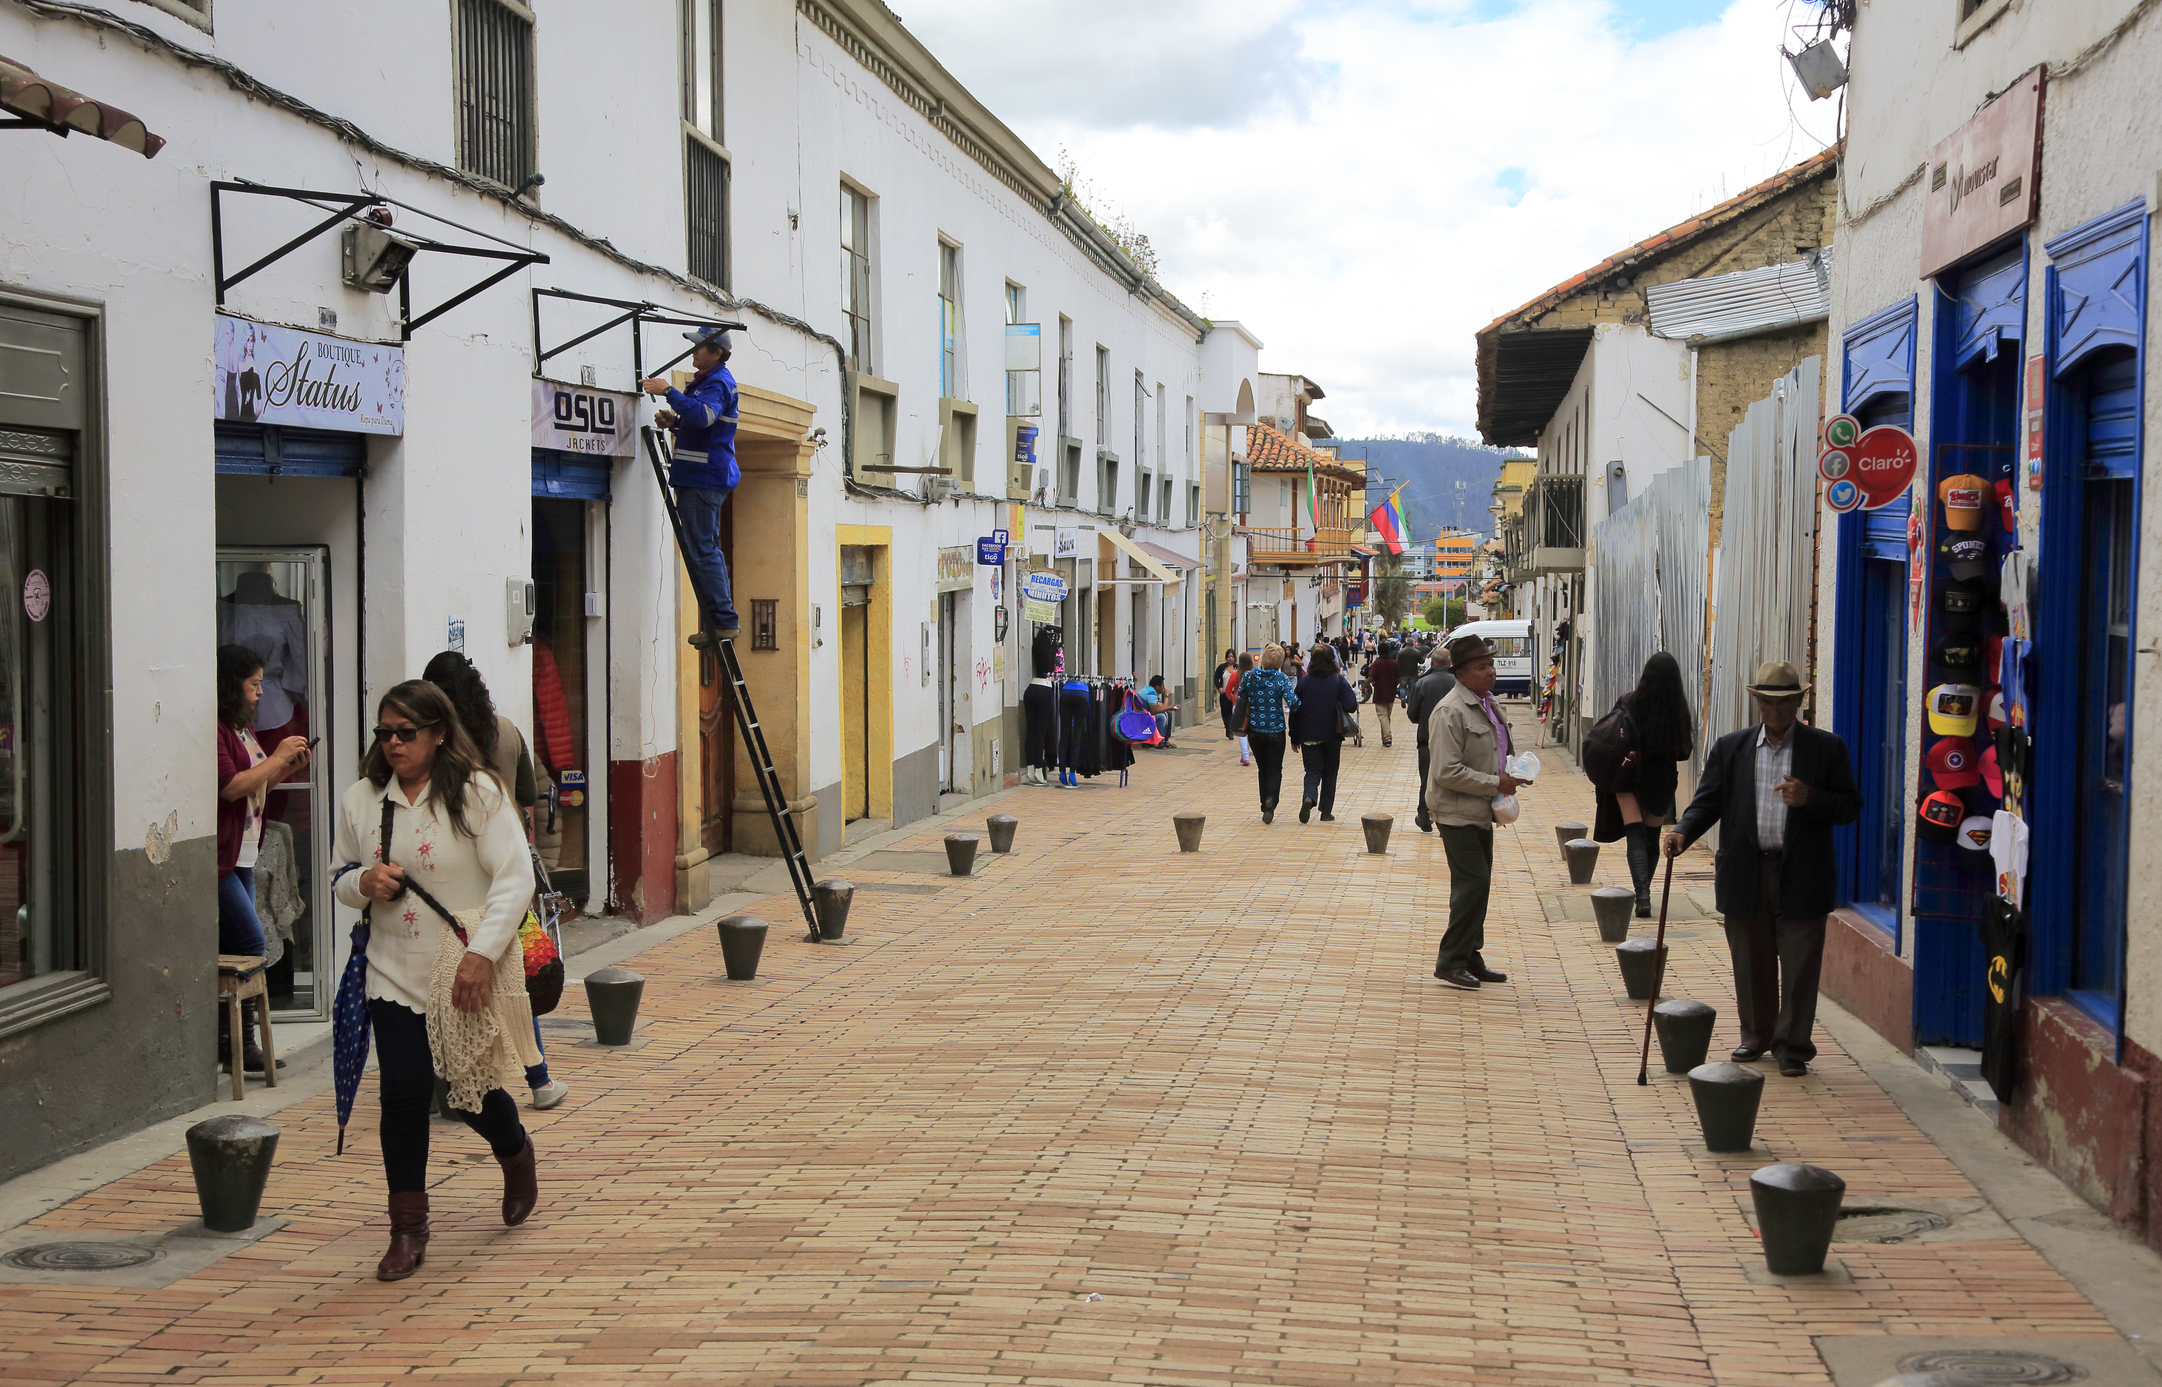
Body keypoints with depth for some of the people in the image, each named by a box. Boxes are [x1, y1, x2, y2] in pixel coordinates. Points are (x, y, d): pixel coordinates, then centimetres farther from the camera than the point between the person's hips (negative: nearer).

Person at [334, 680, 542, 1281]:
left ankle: (517, 1155, 43)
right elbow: (343, 876, 17)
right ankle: (407, 1230, 7)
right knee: (402, 1092, -6)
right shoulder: (361, 800, 5)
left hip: (470, 971, -3)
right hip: (396, 973, 3)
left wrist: (482, 953, -20)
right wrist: (363, 882, -8)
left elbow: (515, 878, -12)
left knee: (473, 1090, 7)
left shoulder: (478, 793, -9)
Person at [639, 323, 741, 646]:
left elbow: (703, 415, -32)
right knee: (705, 549, 13)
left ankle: (724, 622, -10)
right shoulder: (706, 380, 21)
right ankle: (718, 623, 16)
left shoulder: (719, 383, -13)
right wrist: (675, 421, 12)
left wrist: (668, 392, -28)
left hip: (704, 480, -11)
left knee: (701, 550, -11)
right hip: (698, 477, 11)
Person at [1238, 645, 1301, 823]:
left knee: (1263, 769, 17)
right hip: (1275, 731, -2)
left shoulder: (1249, 676, -5)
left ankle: (1266, 808, 16)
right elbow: (1293, 703, -20)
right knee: (1275, 770, 8)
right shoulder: (1281, 679, -13)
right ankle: (1271, 800, -18)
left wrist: (1244, 723, 13)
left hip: (1254, 730, 3)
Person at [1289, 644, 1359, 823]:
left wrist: (1294, 738, 7)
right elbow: (1351, 706, -13)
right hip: (1332, 734, 0)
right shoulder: (1339, 681, -6)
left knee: (1313, 771, 4)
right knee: (1329, 773, 13)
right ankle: (1326, 812, 15)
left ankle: (1308, 798, -26)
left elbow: (1295, 709, 0)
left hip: (1308, 735, 0)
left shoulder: (1304, 681, -2)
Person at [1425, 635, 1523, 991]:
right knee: (1474, 884, -11)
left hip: (1481, 811, 9)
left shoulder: (1489, 704, 11)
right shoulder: (1450, 712, -18)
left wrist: (1510, 776, 6)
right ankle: (1450, 962, -3)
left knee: (1477, 885, 13)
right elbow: (1447, 772, -23)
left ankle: (1470, 957, 22)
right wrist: (1495, 784, -19)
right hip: (1457, 812, -9)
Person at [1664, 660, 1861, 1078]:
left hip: (1802, 877, -2)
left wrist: (1810, 799, -16)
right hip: (1746, 876, 2)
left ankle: (1792, 1045, 11)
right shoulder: (1730, 749, 8)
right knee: (1751, 963, 12)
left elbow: (1850, 807, 2)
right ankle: (1756, 1036, 28)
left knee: (1799, 967, 1)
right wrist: (1683, 831, -14)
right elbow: (1709, 800, 5)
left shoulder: (1827, 748, 2)